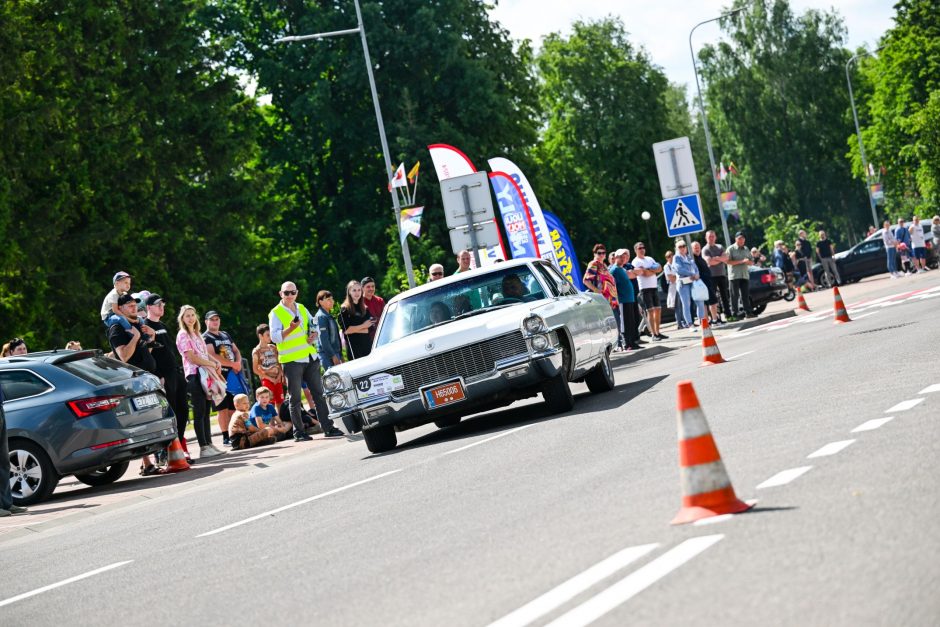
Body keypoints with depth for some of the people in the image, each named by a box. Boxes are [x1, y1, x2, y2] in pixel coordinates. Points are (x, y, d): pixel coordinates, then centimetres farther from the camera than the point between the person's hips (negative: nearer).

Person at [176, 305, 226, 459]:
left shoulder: (197, 334, 20)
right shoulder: (183, 335, -5)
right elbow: (192, 358, -12)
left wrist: (216, 365, 4)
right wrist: (213, 364, -7)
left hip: (206, 375, 8)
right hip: (194, 375, -8)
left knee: (206, 411, 8)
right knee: (200, 412, -8)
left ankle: (209, 444, 10)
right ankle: (203, 447, -9)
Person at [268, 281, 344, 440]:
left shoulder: (302, 309, 14)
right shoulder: (276, 313, -4)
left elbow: (313, 325, 23)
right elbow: (275, 337, -14)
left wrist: (314, 335, 1)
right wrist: (290, 329, -28)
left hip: (310, 357, 6)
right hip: (292, 360, -6)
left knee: (319, 394, 6)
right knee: (295, 398, -2)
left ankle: (328, 427, 10)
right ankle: (298, 432, 3)